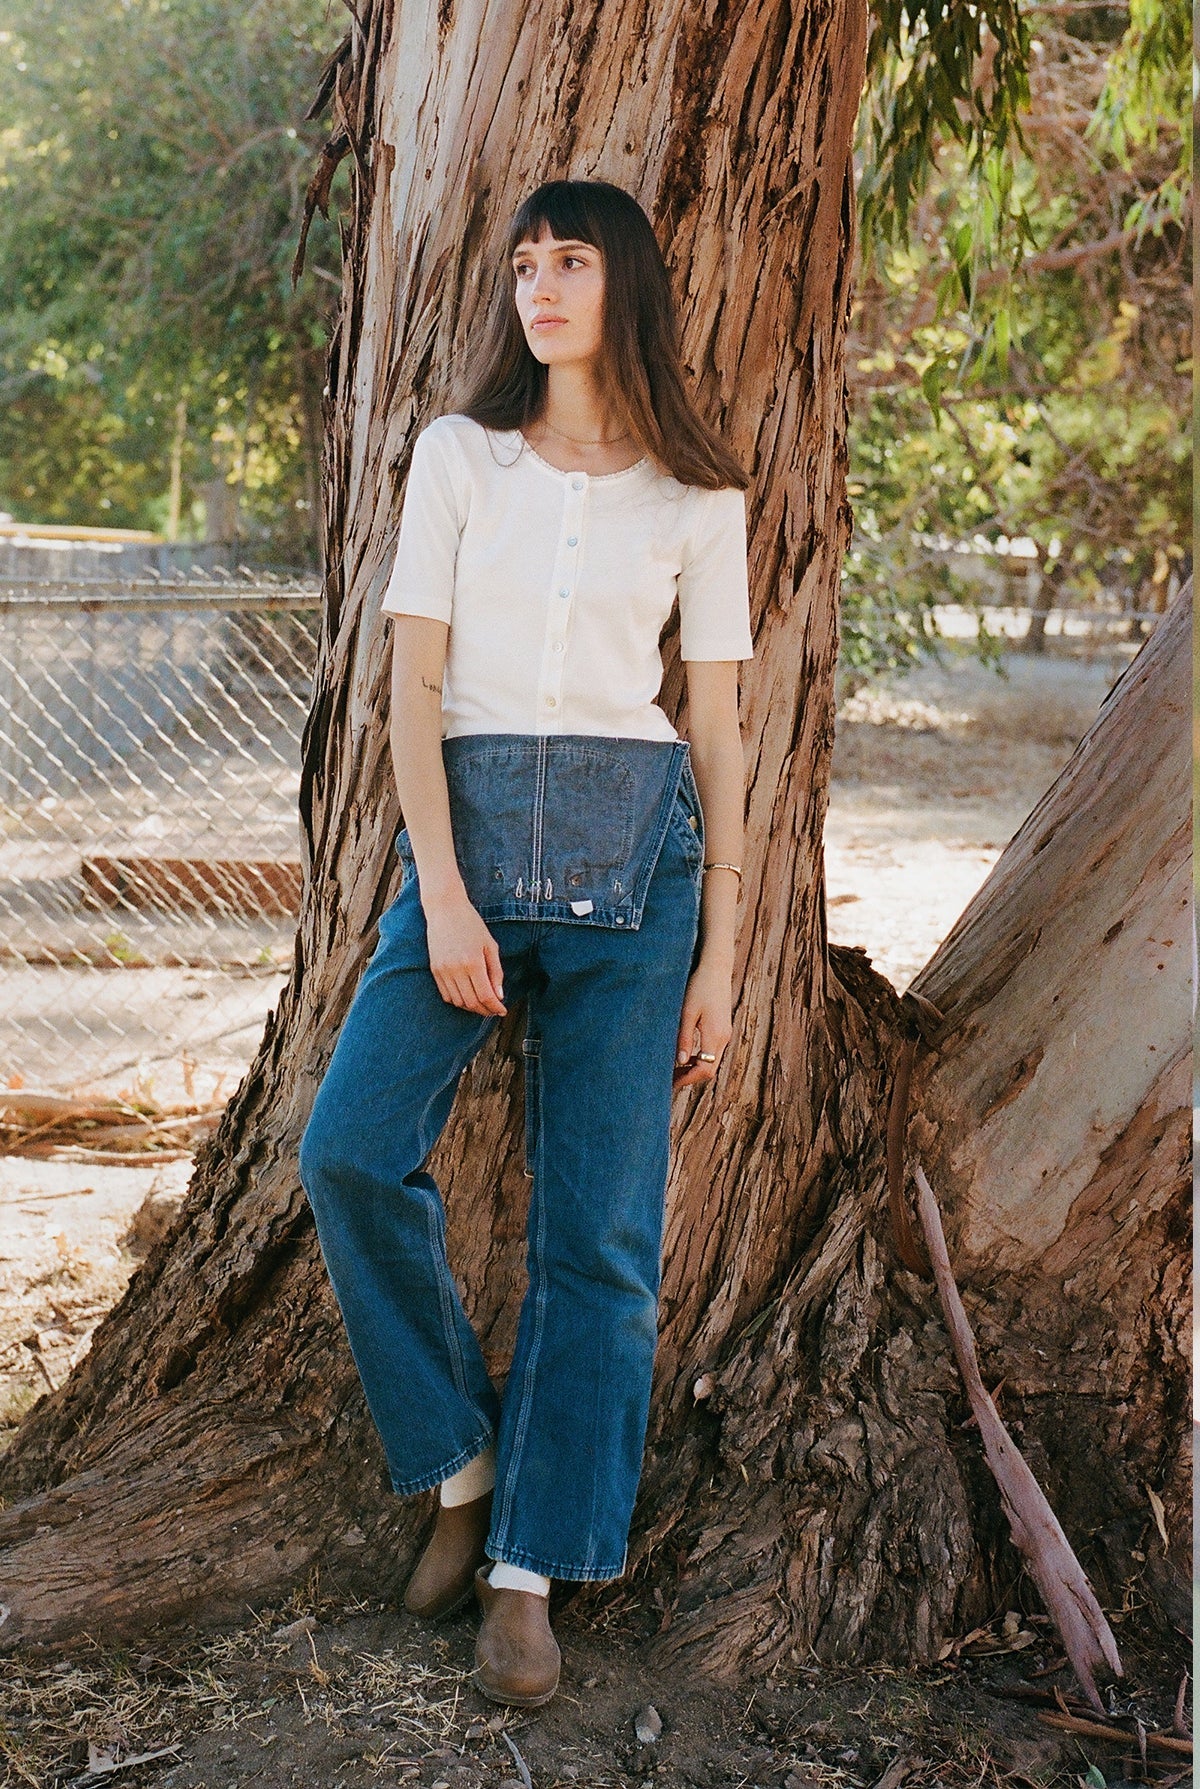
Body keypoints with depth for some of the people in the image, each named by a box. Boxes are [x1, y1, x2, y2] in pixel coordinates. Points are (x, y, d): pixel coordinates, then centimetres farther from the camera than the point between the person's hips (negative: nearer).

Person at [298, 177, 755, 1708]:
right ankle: (460, 1463, 7)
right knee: (350, 1150, -15)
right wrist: (442, 892, -11)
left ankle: (530, 1570, 9)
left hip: (632, 841, 0)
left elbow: (719, 729, 8)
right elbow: (415, 682, 2)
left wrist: (719, 953, 3)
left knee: (595, 1225, -2)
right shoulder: (458, 456, 8)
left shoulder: (698, 495, 8)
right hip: (466, 826, 1)